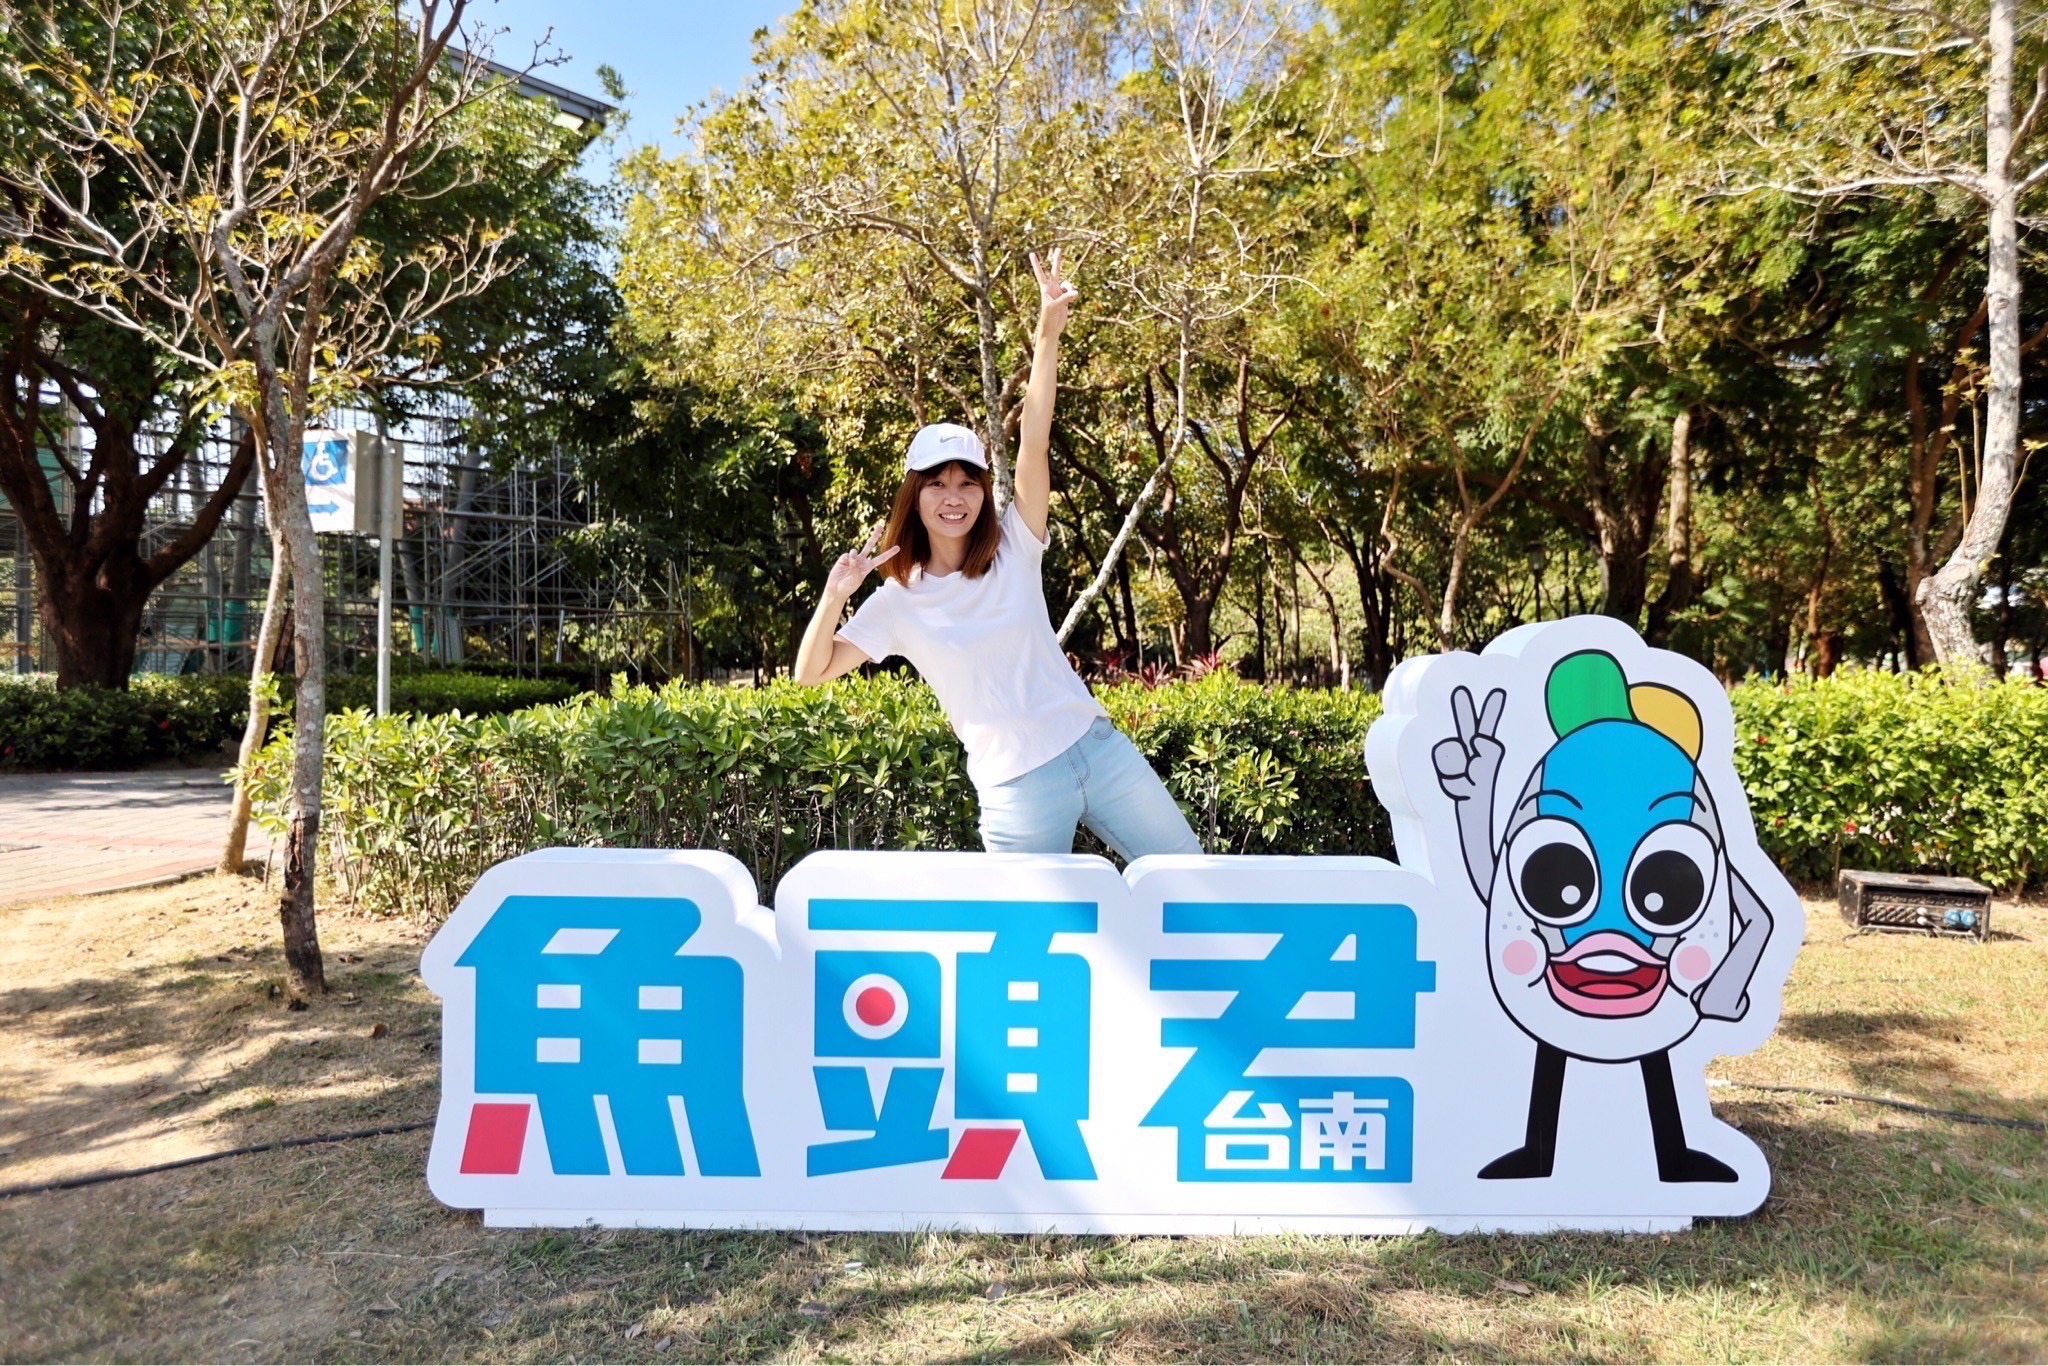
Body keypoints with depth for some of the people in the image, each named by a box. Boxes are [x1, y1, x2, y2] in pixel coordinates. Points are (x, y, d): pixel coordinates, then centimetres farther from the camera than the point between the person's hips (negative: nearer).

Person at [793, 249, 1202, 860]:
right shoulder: (899, 602, 0)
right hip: (1018, 787, -2)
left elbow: (1034, 445, -9)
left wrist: (1049, 335, -19)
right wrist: (834, 596, -18)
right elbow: (811, 673, -2)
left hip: (1097, 744, 3)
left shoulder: (1014, 548, 3)